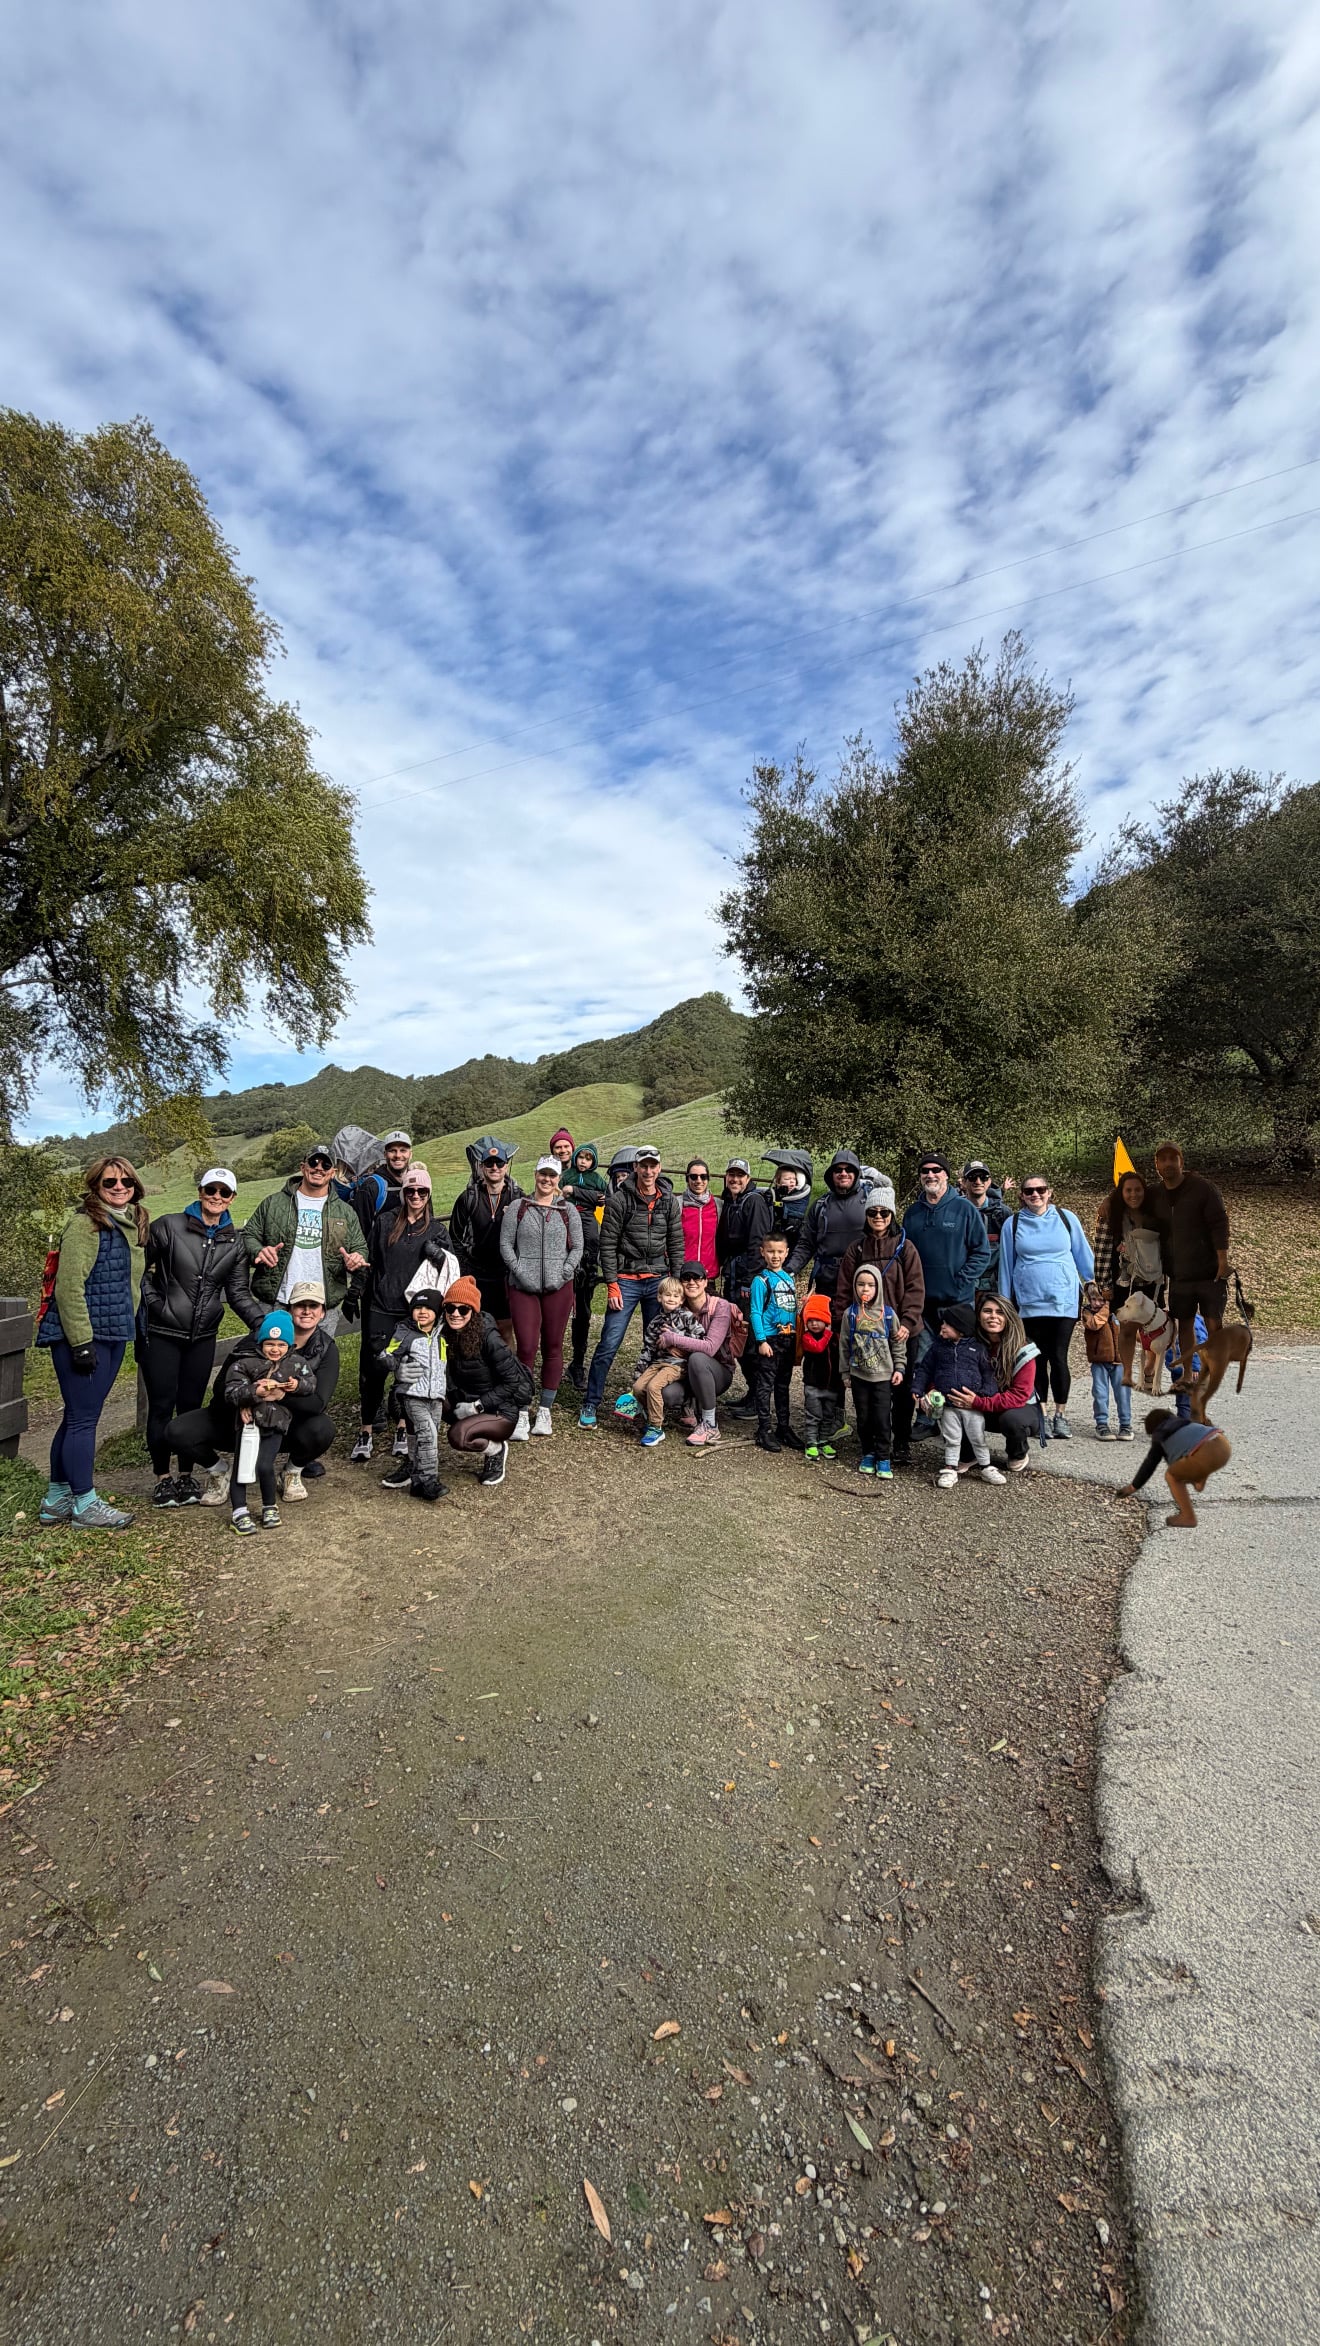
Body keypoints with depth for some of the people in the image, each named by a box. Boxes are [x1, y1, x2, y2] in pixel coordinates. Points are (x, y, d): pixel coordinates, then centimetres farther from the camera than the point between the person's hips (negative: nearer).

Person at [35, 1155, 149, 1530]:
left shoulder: (133, 1226, 12)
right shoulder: (84, 1224, -14)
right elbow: (69, 1287, -18)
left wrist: (130, 1327, 17)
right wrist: (81, 1342, -20)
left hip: (114, 1335, 8)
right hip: (82, 1335, -8)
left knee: (78, 1417, 15)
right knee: (83, 1419, 1)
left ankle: (56, 1499, 26)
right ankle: (84, 1504, 12)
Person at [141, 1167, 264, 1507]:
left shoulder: (235, 1243, 6)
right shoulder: (168, 1227, -5)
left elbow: (239, 1293, 5)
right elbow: (142, 1268, 0)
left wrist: (262, 1323, -6)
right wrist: (153, 1304, -9)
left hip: (203, 1337, 3)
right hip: (163, 1334, -3)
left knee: (191, 1406, 10)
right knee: (162, 1406, 3)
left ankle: (186, 1475, 23)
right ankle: (163, 1478, 17)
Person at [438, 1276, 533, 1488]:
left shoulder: (489, 1338, -21)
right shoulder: (446, 1336, -6)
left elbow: (512, 1381, -16)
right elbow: (446, 1382, 2)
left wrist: (478, 1405, -19)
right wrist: (458, 1404, -17)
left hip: (500, 1411, -5)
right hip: (466, 1405, 5)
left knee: (458, 1436, -31)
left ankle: (497, 1449, 1)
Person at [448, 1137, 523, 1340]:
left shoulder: (518, 1198, 2)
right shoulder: (467, 1199, 1)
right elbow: (455, 1240, 4)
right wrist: (461, 1275, -1)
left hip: (507, 1277, 0)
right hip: (476, 1277, 0)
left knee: (506, 1329, 7)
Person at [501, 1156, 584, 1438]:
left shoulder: (568, 1210, 7)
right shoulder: (518, 1208, 5)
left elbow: (577, 1248, 7)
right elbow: (506, 1245, 3)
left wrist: (563, 1275, -6)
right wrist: (521, 1273, -8)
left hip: (558, 1287, 1)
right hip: (523, 1287, -1)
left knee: (553, 1347, 6)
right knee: (526, 1348, -6)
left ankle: (545, 1410, 16)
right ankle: (522, 1415, 1)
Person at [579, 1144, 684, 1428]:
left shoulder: (669, 1201, 6)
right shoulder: (619, 1199, -6)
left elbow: (676, 1244, 9)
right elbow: (607, 1244, -6)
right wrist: (612, 1284, -11)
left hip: (659, 1280, 4)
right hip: (626, 1280, -3)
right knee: (609, 1345, -6)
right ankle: (590, 1404, 5)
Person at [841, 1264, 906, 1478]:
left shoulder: (887, 1313, -4)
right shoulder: (850, 1314, -2)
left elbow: (898, 1343, 4)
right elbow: (844, 1345, 3)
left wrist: (899, 1368, -1)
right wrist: (846, 1372, 4)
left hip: (883, 1375, -1)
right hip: (859, 1375, 1)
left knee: (882, 1419, -3)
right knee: (863, 1418, 9)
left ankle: (883, 1458, 9)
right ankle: (868, 1454, 23)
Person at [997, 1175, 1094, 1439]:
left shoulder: (1066, 1218, 3)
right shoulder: (1012, 1224, 4)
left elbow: (1083, 1255, 11)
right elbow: (1006, 1266, 9)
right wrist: (1005, 1304, 10)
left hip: (1064, 1300, -1)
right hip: (1029, 1302, 1)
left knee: (1058, 1358, -2)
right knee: (1037, 1359, 6)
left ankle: (1060, 1415, 13)